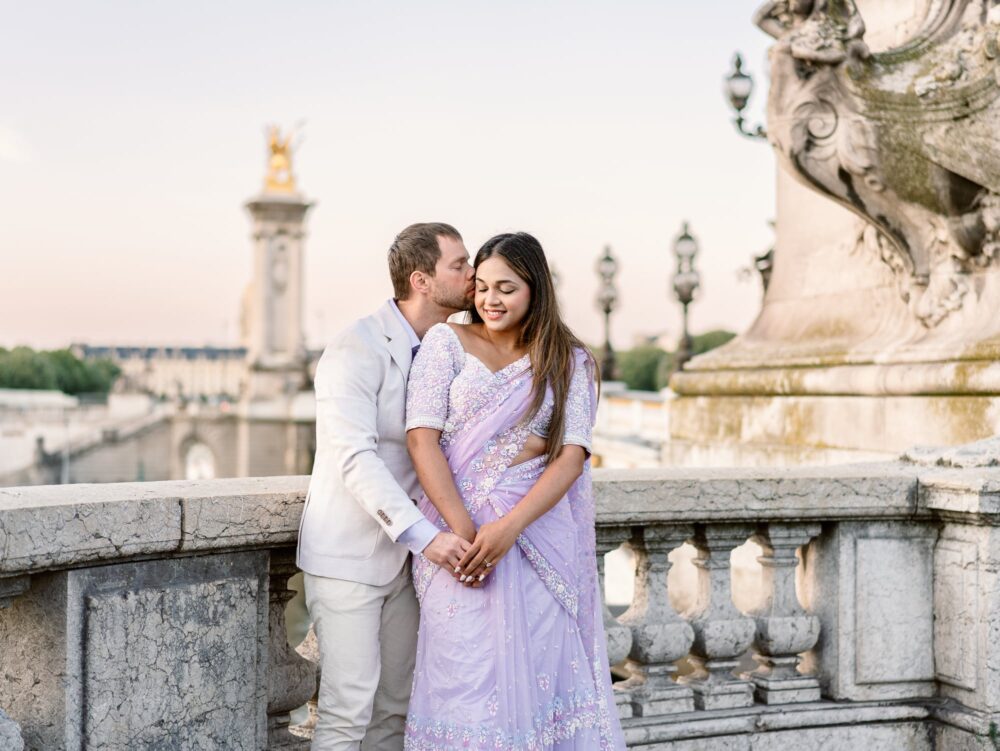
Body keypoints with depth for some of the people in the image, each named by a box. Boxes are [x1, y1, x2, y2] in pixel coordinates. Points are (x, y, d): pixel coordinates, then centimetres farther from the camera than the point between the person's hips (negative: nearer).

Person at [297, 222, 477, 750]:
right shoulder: (357, 349, -15)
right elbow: (355, 458, -24)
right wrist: (423, 535, -33)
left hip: (401, 556, 7)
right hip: (348, 555, -7)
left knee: (395, 708, 11)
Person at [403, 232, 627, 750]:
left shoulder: (569, 361, 8)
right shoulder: (447, 342, 5)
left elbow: (572, 455, -3)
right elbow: (422, 437, -4)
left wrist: (508, 527, -18)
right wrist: (463, 529, -16)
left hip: (538, 529, 1)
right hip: (459, 524, -1)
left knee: (538, 665, 3)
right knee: (465, 668, 1)